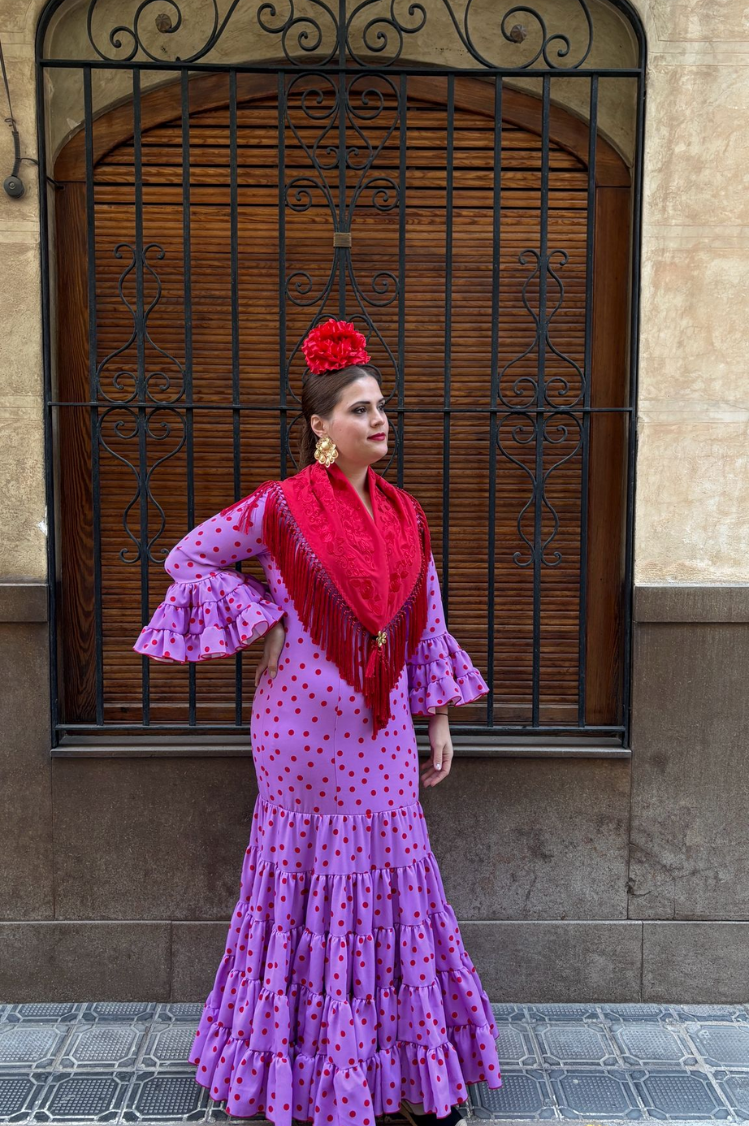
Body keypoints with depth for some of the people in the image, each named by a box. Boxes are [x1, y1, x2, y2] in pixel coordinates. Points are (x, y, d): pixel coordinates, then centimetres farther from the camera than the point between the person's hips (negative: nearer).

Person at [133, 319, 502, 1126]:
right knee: (310, 873, 7)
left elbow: (427, 625, 11)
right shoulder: (283, 506, -7)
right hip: (306, 722, -4)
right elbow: (187, 558, 0)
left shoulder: (404, 514, 7)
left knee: (391, 872, 9)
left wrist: (439, 721, 10)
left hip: (380, 727, 4)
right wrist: (260, 622, -8)